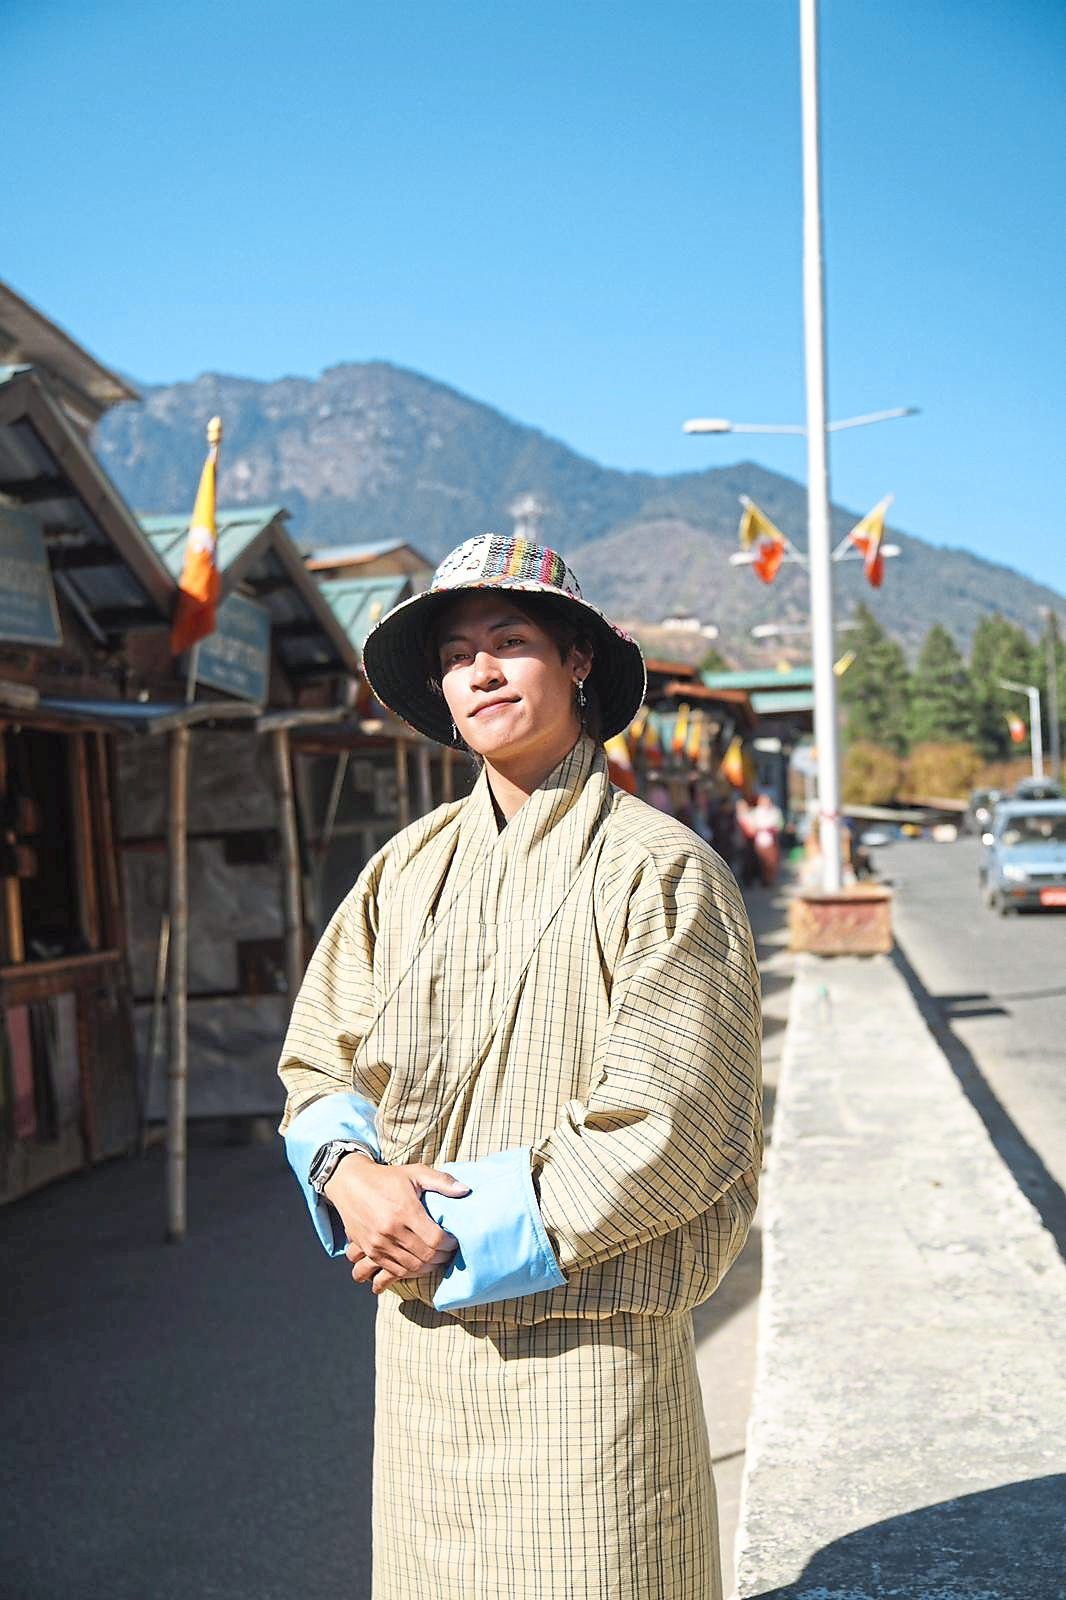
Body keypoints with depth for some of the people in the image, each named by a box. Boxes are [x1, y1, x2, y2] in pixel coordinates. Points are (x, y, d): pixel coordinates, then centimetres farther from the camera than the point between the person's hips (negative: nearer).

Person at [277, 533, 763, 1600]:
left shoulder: (660, 869, -10)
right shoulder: (407, 867, 8)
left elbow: (659, 1131, -16)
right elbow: (319, 1061, 12)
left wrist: (457, 1232, -15)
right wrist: (350, 1174, -10)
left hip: (583, 1340, -5)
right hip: (417, 1333, 5)